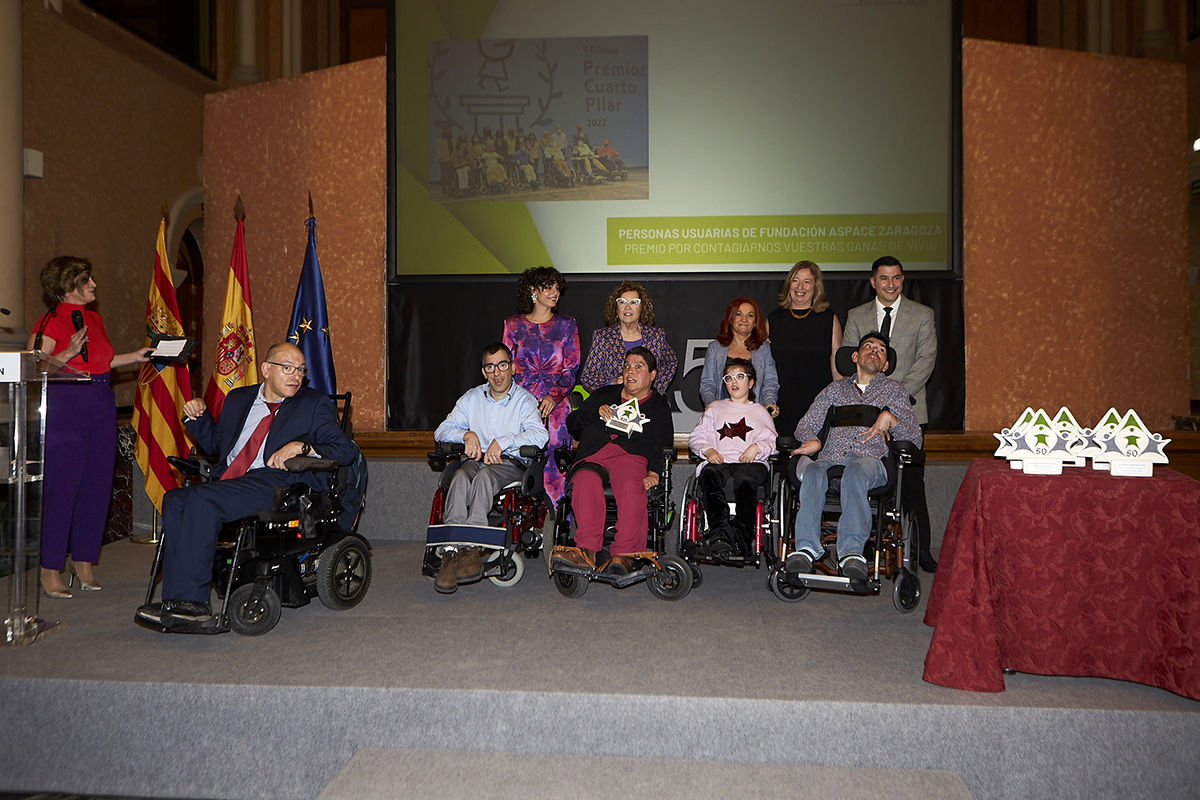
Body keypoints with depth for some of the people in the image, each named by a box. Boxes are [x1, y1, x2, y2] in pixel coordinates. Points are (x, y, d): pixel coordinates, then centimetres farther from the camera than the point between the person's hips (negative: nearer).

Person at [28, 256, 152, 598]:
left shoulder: (93, 318, 16)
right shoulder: (51, 321, -7)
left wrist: (134, 357, 19)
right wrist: (69, 353, -22)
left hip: (101, 406, 8)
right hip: (65, 406, -7)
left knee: (97, 485, 8)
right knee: (61, 486, -4)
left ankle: (83, 560, 20)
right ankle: (50, 568, 6)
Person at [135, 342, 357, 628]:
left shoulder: (315, 404, 12)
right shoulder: (238, 399, 26)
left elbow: (347, 450, 1)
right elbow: (215, 443, 35)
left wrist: (301, 447, -15)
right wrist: (198, 415, 16)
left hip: (275, 484, -6)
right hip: (227, 483, 6)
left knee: (201, 499, -28)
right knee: (174, 500, -22)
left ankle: (188, 600, -24)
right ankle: (182, 603, -24)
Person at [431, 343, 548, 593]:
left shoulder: (524, 400, 10)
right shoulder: (472, 398, 21)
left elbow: (540, 435, -8)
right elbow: (442, 431, 15)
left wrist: (502, 442, -17)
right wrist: (467, 435, -5)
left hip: (510, 464, -2)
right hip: (475, 460, 3)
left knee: (485, 475, -37)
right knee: (460, 477, -33)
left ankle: (473, 547, -49)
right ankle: (451, 550, -47)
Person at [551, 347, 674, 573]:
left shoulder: (659, 407, 26)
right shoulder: (605, 394, 34)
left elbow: (662, 444, 8)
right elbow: (572, 423, 29)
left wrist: (654, 472, -11)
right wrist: (596, 414, 10)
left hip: (631, 456, -1)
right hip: (592, 455, 2)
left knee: (631, 488, -38)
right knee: (585, 484, -35)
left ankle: (624, 553, -45)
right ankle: (586, 551, -46)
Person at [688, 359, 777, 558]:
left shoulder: (760, 412, 32)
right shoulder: (715, 408, 33)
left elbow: (773, 442, 17)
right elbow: (695, 437, 21)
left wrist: (757, 447, -5)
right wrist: (708, 450, -1)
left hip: (750, 464, -1)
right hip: (718, 463, 1)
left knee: (745, 477, -39)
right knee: (709, 474, -38)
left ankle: (743, 537, -48)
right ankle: (719, 530, -50)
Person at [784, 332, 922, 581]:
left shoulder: (894, 389, 24)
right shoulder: (836, 389, 30)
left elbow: (915, 438, 14)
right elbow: (806, 425, 23)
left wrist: (889, 418, -4)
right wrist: (812, 440, -1)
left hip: (870, 460, -1)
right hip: (831, 458, 2)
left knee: (855, 473, -40)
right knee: (813, 472, -36)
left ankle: (851, 551, -50)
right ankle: (807, 547, -46)